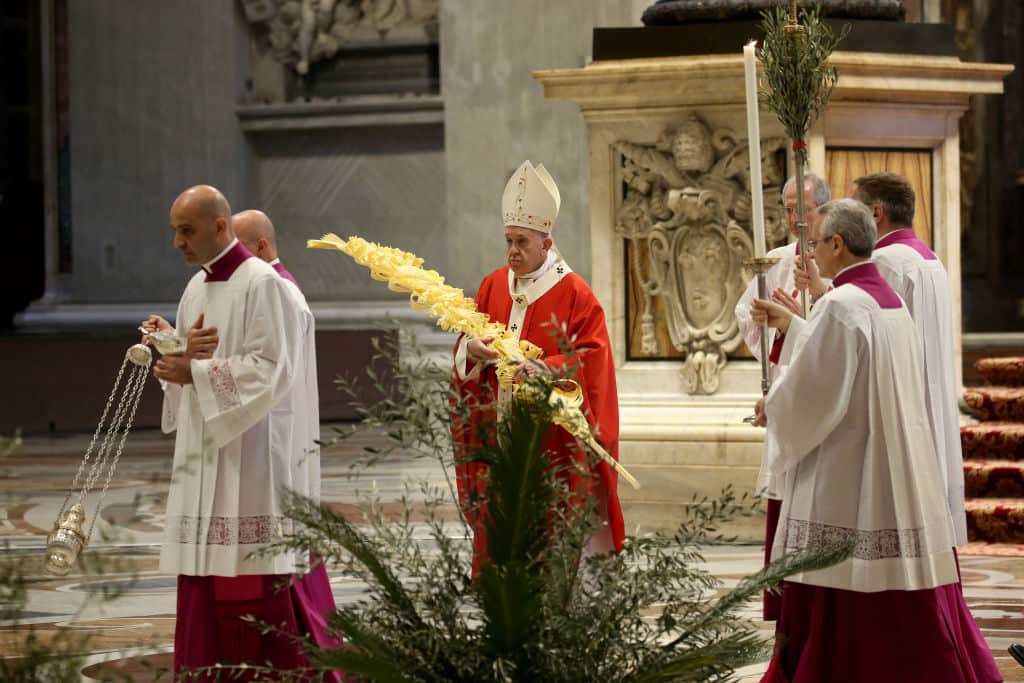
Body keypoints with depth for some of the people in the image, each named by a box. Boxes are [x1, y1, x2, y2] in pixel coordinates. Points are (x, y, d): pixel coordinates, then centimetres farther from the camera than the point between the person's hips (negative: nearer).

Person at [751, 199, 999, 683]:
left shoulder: (842, 304, -17)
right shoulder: (891, 300, 11)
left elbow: (813, 392, -18)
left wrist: (772, 407, 1)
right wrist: (790, 324, 31)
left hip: (845, 481, -9)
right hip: (898, 476, 9)